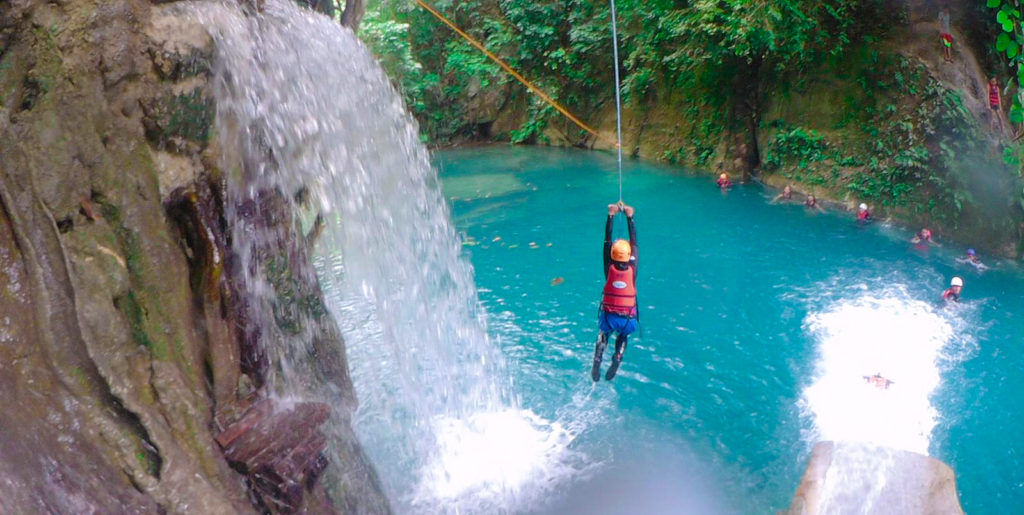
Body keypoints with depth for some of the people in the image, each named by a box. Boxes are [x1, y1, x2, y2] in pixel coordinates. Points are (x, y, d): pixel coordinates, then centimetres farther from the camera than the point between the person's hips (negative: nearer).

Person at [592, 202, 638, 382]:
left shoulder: (609, 267, -10)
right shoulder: (632, 268, -10)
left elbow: (607, 240, -3)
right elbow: (634, 242, -1)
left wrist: (611, 215, 2)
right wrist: (629, 217, 5)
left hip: (609, 316, 0)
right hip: (627, 318, 0)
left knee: (603, 335, 31)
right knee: (622, 337, 31)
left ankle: (597, 362, 7)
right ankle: (616, 360, 3)